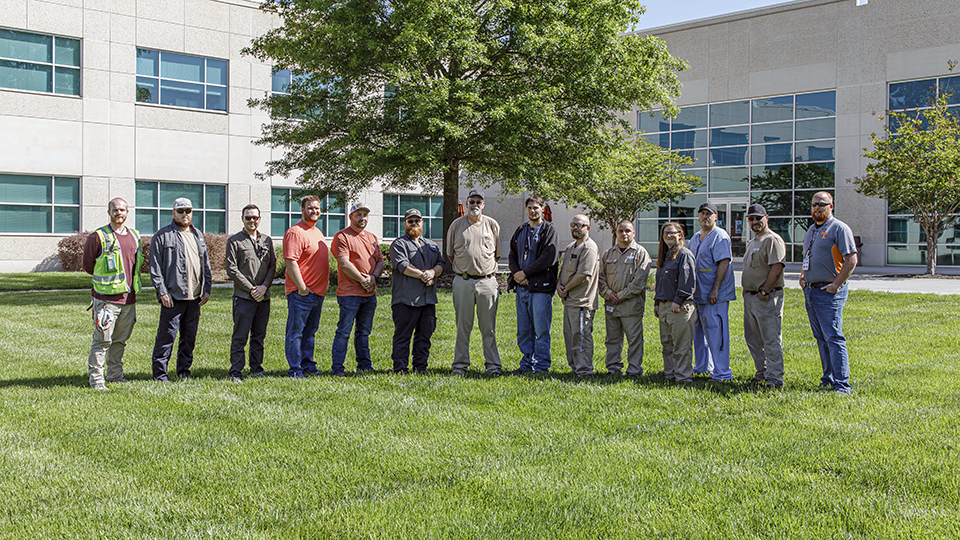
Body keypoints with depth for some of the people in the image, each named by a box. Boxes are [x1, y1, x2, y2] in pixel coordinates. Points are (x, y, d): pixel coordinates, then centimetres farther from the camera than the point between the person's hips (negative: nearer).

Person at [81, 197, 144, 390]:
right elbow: (87, 264, 3)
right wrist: (105, 278, 6)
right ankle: (96, 378, 2)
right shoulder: (98, 237, -5)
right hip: (106, 297, -5)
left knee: (121, 340, 13)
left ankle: (115, 374, 24)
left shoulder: (135, 236, 12)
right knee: (103, 340, -5)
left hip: (128, 298, 6)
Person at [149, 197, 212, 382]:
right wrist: (162, 292, -12)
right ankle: (160, 374, 3)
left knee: (190, 336, 10)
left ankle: (184, 371, 21)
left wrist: (207, 289, 11)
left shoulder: (198, 235, 17)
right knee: (167, 335, -5)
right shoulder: (162, 236, -1)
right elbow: (155, 268, -5)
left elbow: (206, 264, 20)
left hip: (195, 297, 6)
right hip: (173, 296, -6)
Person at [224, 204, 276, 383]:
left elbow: (272, 266, 11)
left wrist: (264, 286, -5)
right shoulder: (234, 241, 0)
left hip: (264, 297, 4)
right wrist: (250, 289, -10)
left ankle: (256, 368, 19)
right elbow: (231, 269, -6)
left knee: (259, 335, 10)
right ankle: (235, 371, 2)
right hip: (243, 296, -4)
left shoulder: (267, 241, 14)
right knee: (240, 336, -4)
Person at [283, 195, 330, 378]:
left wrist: (325, 282, 19)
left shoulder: (318, 232, 18)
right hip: (301, 293, -9)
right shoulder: (295, 232, -12)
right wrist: (301, 287, -19)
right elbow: (291, 261, -19)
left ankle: (307, 364, 25)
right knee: (295, 331, -2)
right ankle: (294, 370, 2)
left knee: (310, 331, 16)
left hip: (318, 292, 9)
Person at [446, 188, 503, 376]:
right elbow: (450, 253, 15)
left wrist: (487, 268, 11)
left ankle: (492, 365, 7)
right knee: (463, 325, 5)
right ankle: (460, 364, 12)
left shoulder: (492, 225, 7)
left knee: (488, 327, 1)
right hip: (463, 282, 0)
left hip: (487, 281, 0)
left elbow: (498, 253, 15)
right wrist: (461, 270, 10)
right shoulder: (456, 225, 6)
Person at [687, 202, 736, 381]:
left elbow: (724, 264, -17)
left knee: (715, 331, -9)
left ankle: (722, 372, -3)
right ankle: (703, 366, 28)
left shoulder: (720, 236, -9)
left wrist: (715, 290, -22)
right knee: (698, 330, 15)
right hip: (698, 294, 9)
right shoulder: (695, 239, 17)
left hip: (716, 295, -9)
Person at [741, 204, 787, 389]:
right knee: (753, 339, 14)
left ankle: (775, 379, -3)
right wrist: (745, 288, 13)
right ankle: (762, 373, 25)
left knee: (771, 340, -7)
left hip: (768, 298, -10)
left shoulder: (773, 240, -10)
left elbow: (776, 268, -19)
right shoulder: (752, 243, 20)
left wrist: (764, 292, -19)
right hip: (750, 297, 10)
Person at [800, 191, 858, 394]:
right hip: (810, 291, 8)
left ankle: (842, 385, -10)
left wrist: (836, 284, -16)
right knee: (821, 338, 11)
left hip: (829, 292, -8)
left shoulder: (839, 229, -7)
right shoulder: (811, 231, 18)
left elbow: (851, 260, -13)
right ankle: (828, 379, 18)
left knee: (834, 338, -11)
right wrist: (802, 277, 13)